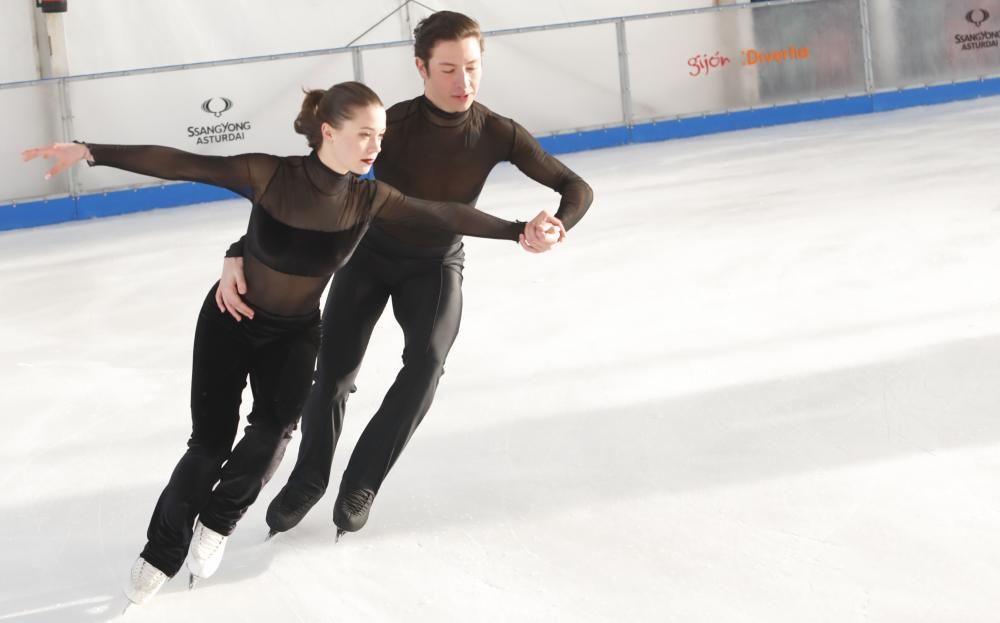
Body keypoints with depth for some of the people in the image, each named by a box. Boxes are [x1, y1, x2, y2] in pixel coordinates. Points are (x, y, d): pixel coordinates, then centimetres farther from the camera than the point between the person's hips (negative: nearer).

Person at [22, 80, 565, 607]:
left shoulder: (369, 199, -18)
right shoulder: (270, 175, -26)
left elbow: (444, 215, -22)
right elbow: (179, 164, -27)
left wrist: (518, 230, -32)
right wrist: (90, 152, -33)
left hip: (295, 332, 2)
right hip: (229, 322, -2)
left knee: (275, 428, -19)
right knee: (210, 443, -7)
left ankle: (217, 523, 8)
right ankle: (161, 553, 16)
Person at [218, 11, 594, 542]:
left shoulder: (497, 134, -21)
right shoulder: (392, 125, -28)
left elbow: (577, 188, -14)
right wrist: (239, 255, -38)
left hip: (435, 265, 1)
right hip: (370, 254, -1)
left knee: (427, 359, -25)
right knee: (334, 373, -9)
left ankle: (361, 483, -11)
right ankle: (309, 477, 20)